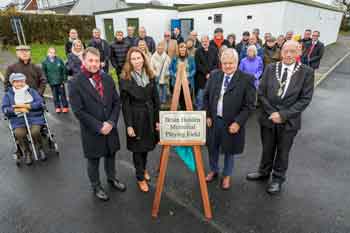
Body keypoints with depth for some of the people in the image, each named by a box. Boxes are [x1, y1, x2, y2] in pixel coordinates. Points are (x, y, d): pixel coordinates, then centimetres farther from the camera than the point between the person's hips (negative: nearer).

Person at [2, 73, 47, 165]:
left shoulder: (32, 91, 11)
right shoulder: (8, 94, 12)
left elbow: (40, 103, -1)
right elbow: (4, 109, 3)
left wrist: (26, 106, -12)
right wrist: (18, 110, -13)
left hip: (34, 117, -1)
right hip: (18, 120, 1)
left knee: (35, 132, -29)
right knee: (19, 133, -28)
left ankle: (40, 149, -1)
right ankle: (27, 153, -4)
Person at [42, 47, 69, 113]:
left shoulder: (59, 60, -3)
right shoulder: (45, 62, -2)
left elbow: (64, 70, 0)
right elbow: (44, 73, 2)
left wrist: (64, 79, -4)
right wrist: (47, 80, -3)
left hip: (60, 81, -1)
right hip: (52, 82, 1)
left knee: (62, 94, 6)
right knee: (55, 95, 9)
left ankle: (65, 107, 16)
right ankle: (57, 107, 20)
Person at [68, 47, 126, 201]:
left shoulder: (107, 78, 0)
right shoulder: (75, 83, -13)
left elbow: (117, 102, 0)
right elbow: (78, 111, -16)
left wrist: (111, 122, -12)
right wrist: (99, 126, -18)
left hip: (110, 128, 4)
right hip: (91, 131, -4)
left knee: (111, 155, 21)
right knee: (93, 160, 15)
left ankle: (112, 178, 47)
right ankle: (96, 186, 38)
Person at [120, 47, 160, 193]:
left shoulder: (150, 76, 2)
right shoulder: (125, 79, -9)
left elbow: (156, 99, 3)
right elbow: (125, 104, -10)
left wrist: (157, 120, 0)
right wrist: (128, 125, -13)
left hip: (149, 116, 4)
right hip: (135, 118, -4)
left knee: (147, 146, 18)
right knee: (138, 148, 9)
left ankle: (143, 169, 45)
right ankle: (140, 178, 28)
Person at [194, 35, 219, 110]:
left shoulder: (214, 50, 7)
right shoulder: (198, 51, 1)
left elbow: (216, 64, 4)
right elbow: (198, 65, -4)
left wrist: (211, 74, -9)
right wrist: (206, 73, -10)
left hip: (212, 77, 2)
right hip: (201, 78, -2)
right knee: (200, 96, 2)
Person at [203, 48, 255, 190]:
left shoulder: (247, 79, -12)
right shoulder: (214, 75, 0)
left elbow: (249, 105, -12)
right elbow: (206, 97, 6)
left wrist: (238, 122, -18)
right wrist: (207, 116, -1)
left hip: (232, 123, -3)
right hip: (213, 120, 3)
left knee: (229, 151, 16)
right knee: (212, 148, 19)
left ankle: (227, 175, 41)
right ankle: (213, 171, 45)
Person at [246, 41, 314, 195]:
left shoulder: (306, 72, -7)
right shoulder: (271, 68, -2)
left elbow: (305, 99, -9)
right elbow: (261, 93, -3)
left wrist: (283, 115, -17)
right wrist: (272, 112, -13)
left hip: (289, 121, -1)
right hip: (268, 117, 2)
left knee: (283, 152, 15)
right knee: (267, 149, 19)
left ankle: (278, 179, 37)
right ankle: (264, 172, 42)